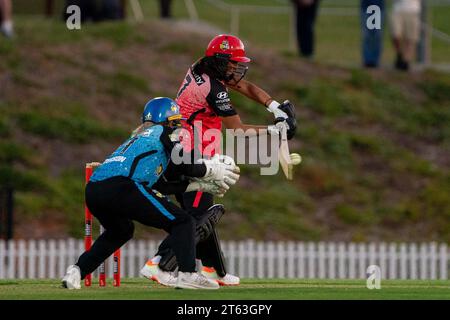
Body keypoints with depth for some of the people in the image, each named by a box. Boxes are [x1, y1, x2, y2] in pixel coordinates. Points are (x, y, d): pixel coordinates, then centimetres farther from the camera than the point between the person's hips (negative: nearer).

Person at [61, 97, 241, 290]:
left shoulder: (136, 139, 37)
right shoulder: (161, 132, 16)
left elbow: (159, 184, 38)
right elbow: (184, 165, 4)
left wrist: (201, 185, 39)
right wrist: (213, 170, 21)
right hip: (120, 187, -8)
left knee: (121, 231, 37)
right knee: (182, 222, 0)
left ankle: (77, 271, 24)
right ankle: (186, 274, -18)